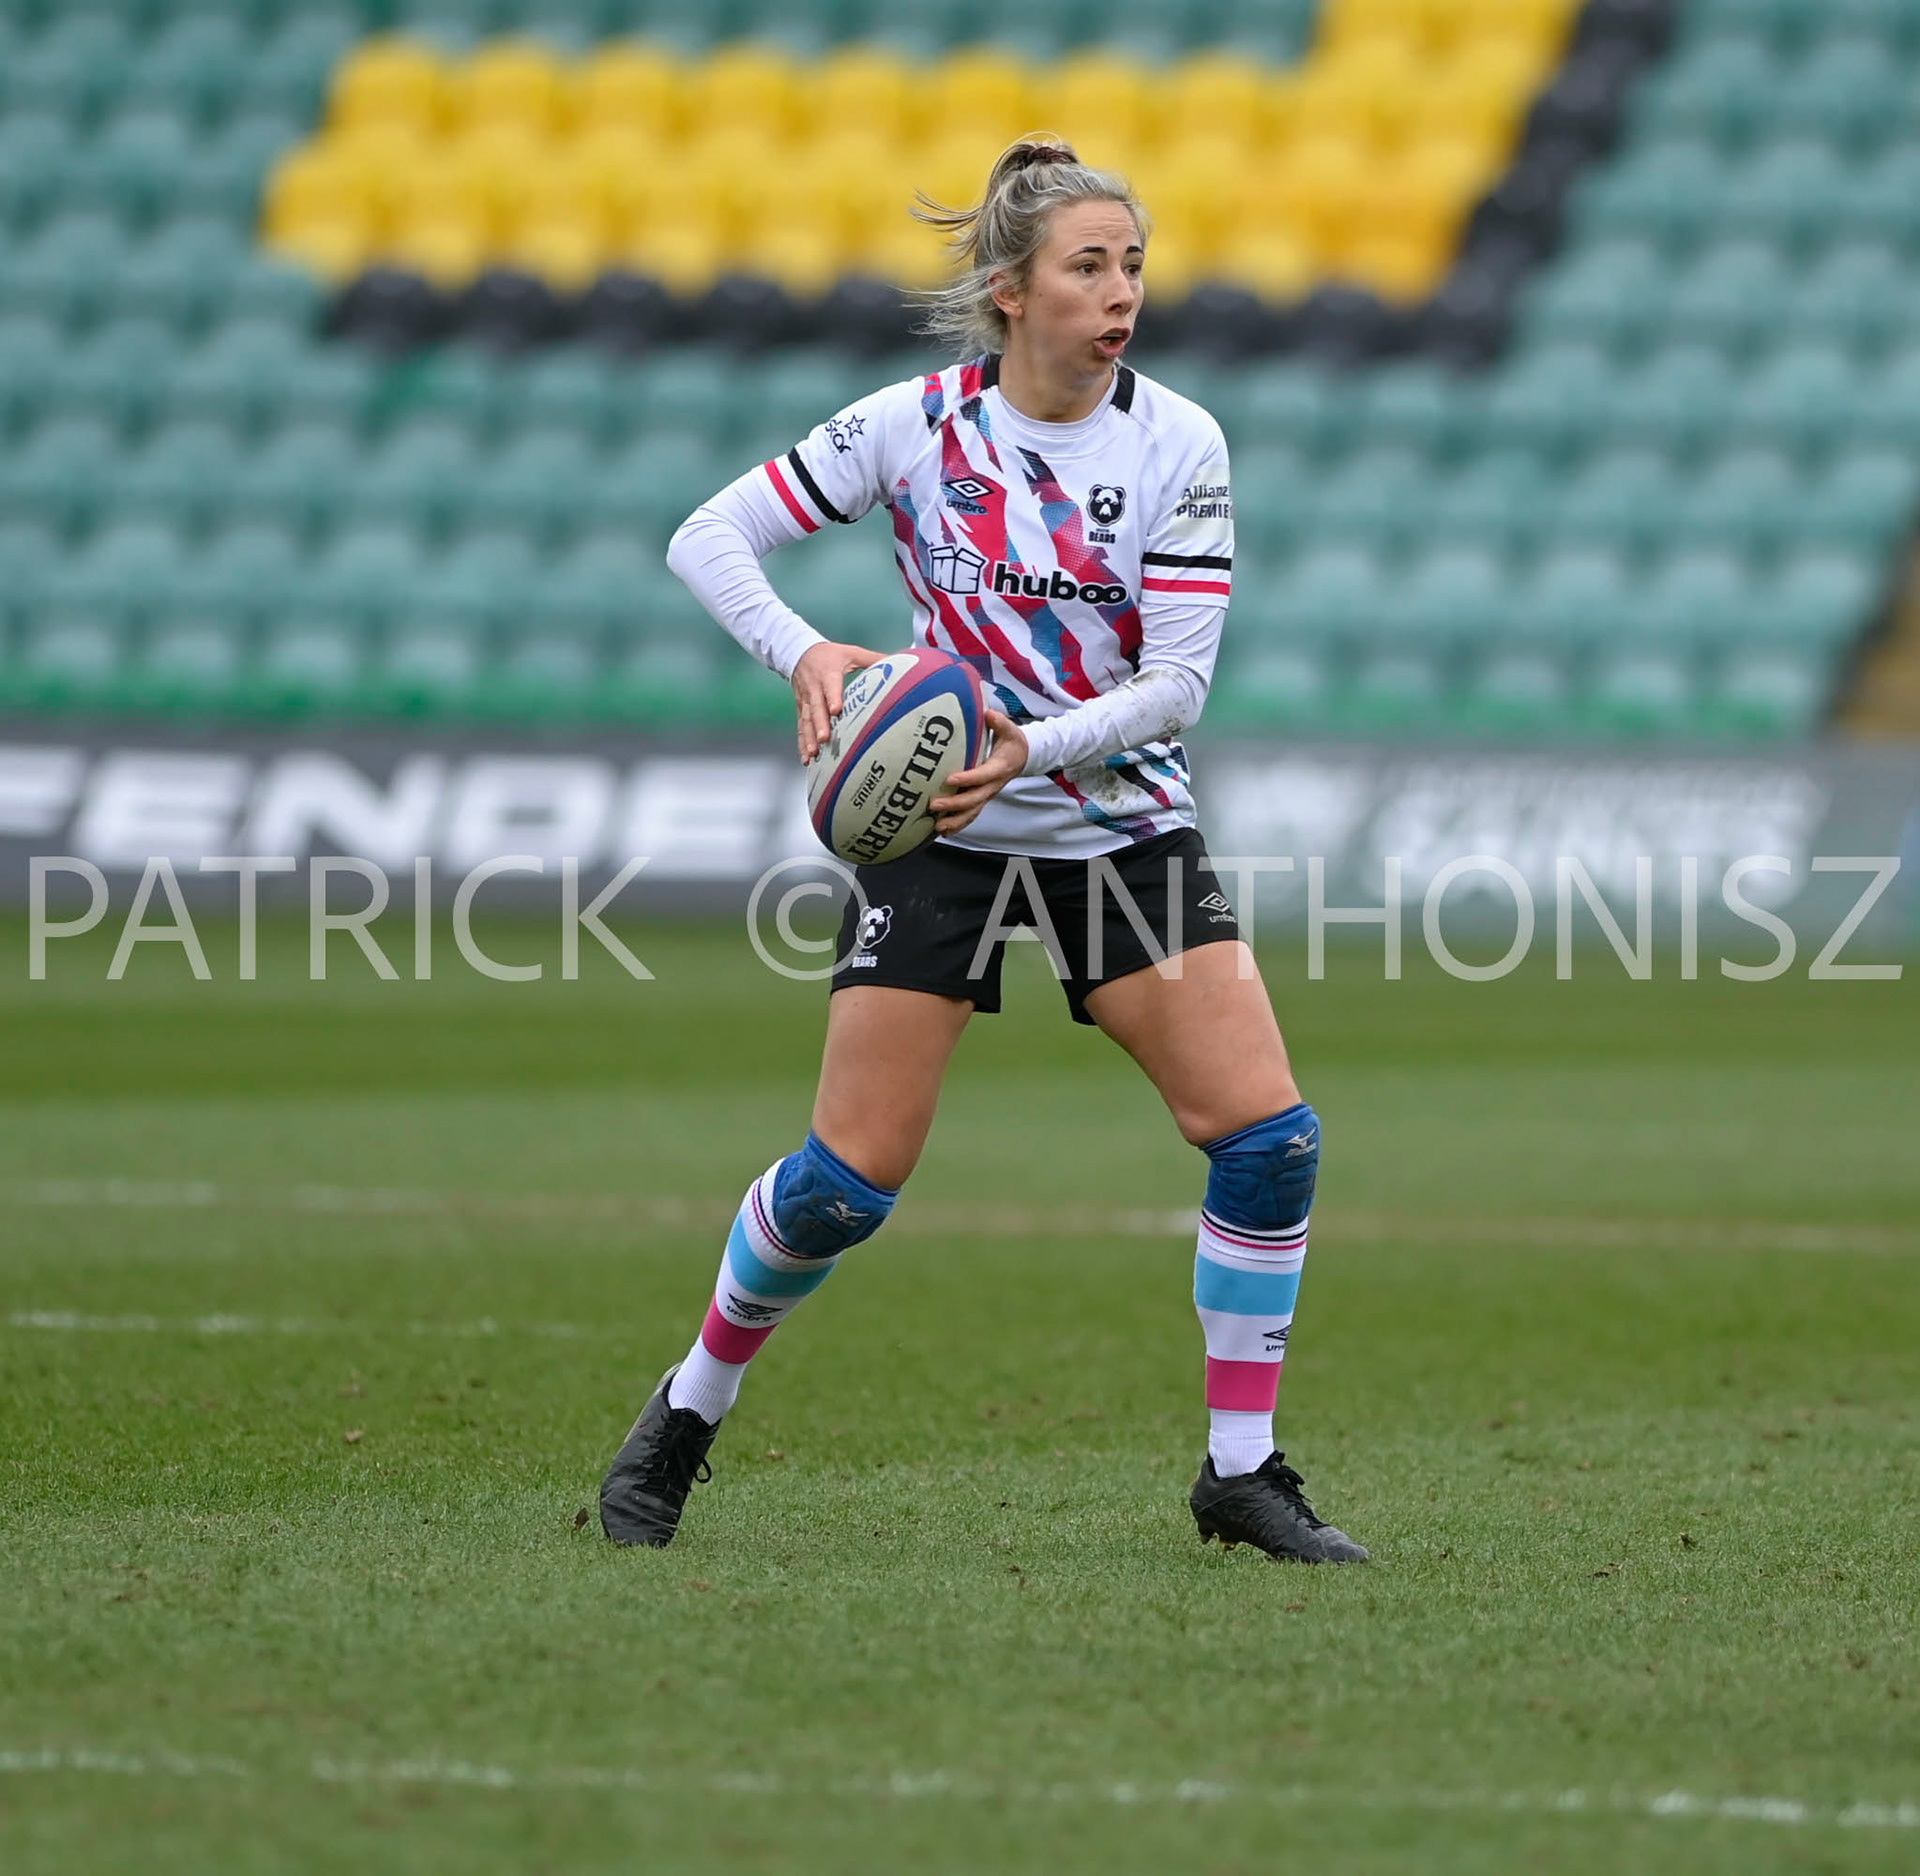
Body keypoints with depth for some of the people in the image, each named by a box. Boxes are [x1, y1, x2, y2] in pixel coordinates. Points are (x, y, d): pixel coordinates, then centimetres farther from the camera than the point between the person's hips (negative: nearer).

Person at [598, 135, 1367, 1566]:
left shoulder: (1179, 445, -6)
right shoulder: (912, 425, -8)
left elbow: (1176, 681, -10)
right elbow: (710, 537, -3)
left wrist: (1033, 744, -26)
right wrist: (806, 654, -20)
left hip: (1125, 827, 2)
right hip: (939, 833, -2)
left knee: (1268, 1136, -13)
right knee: (850, 1181, -5)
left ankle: (1243, 1472, 0)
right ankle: (685, 1418, 19)